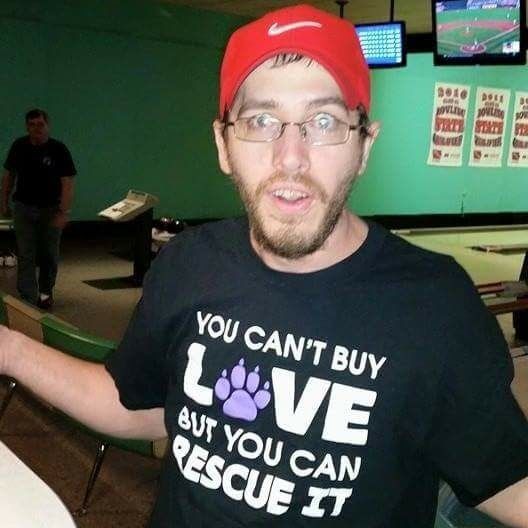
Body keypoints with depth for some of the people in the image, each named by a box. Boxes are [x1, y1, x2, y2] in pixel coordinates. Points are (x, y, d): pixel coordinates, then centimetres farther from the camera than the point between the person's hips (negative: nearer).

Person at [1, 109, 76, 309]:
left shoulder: (58, 149, -11)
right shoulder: (19, 146, -2)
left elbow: (67, 183, -15)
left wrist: (64, 213, -23)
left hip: (50, 209, -1)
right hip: (24, 208, 1)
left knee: (49, 255, 12)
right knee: (26, 257, -2)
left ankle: (45, 292, 35)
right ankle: (28, 301, 0)